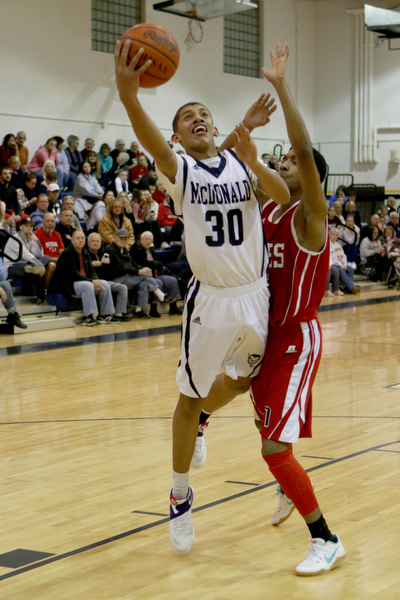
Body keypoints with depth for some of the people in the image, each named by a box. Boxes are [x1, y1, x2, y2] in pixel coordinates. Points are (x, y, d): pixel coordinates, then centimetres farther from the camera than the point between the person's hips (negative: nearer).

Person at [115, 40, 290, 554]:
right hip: (210, 298, -3)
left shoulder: (241, 163, 3)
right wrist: (128, 95, -49)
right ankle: (180, 497, 18)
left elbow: (283, 196, -14)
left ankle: (200, 421, 52)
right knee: (190, 397, 2)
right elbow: (150, 141, -28)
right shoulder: (179, 170, -5)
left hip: (255, 294, 3)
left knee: (244, 381, 21)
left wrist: (255, 162, -32)